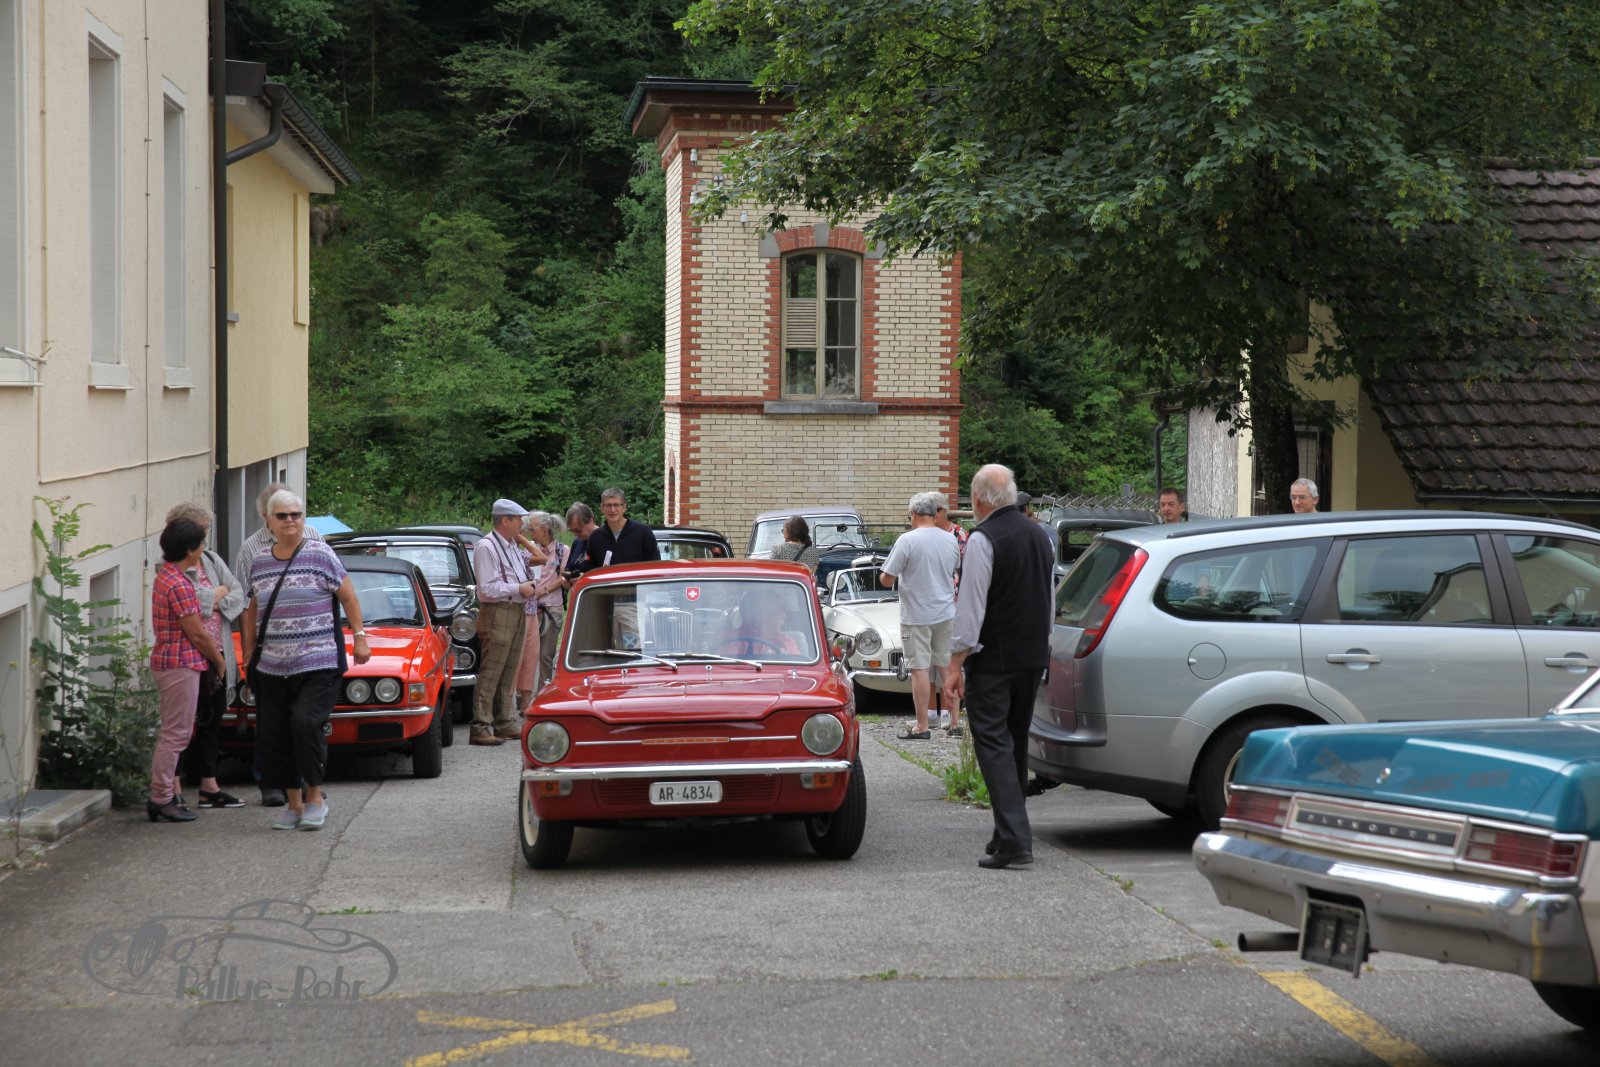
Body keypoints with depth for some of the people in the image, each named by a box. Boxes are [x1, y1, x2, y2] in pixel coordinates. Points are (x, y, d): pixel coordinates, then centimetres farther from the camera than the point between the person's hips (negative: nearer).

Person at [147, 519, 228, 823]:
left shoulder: (166, 576, 12)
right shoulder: (179, 584, -19)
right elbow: (197, 633, -16)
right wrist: (219, 660, -3)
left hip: (169, 662, 10)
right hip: (181, 664, -10)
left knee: (172, 733, 15)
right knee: (175, 733, -5)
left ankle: (163, 796, 20)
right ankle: (161, 800, -2)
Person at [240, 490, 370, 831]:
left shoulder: (320, 555, -1)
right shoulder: (259, 563, 12)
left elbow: (348, 597, 3)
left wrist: (359, 637, -3)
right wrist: (248, 656, 18)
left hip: (318, 664, -5)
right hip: (271, 669, 5)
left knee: (305, 722, -20)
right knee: (273, 736, 3)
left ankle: (315, 798, -5)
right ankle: (294, 804, 16)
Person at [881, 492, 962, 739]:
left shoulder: (907, 540, -15)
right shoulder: (950, 540, 3)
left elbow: (887, 579, -13)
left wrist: (883, 577, 9)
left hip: (916, 615, -5)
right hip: (946, 613, 5)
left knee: (919, 670, -1)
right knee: (948, 667, 12)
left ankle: (922, 726, 1)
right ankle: (955, 721, 15)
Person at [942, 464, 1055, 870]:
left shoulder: (983, 539, -15)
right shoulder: (1040, 535, 10)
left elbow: (971, 608, -17)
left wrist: (955, 665, -14)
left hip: (994, 660, -8)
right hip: (1034, 656, 8)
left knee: (993, 745, -7)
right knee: (1015, 744, 16)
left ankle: (1013, 841, -16)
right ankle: (1011, 834, 23)